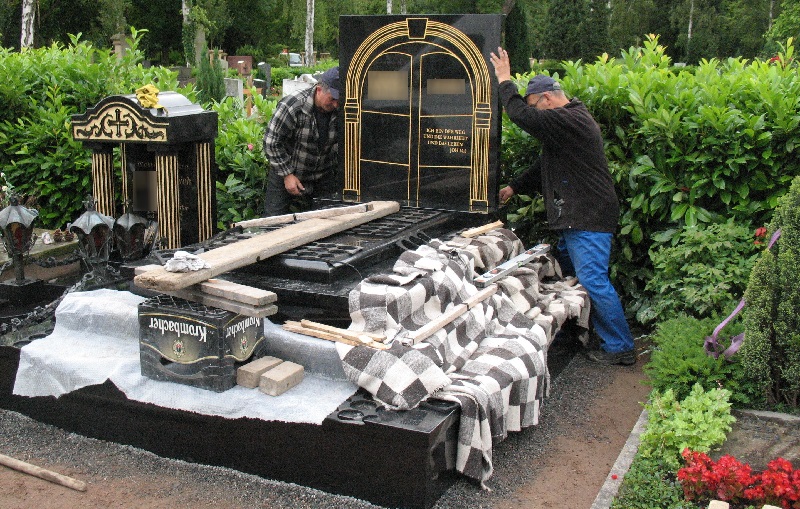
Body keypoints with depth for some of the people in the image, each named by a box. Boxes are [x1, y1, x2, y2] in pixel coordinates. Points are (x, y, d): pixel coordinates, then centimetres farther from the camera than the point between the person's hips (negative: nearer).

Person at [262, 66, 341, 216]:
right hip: (284, 175, -3)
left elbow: (339, 146, 7)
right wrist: (287, 175, -16)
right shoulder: (292, 105, -22)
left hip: (322, 179, 4)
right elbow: (271, 142, -17)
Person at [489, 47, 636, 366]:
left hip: (588, 219, -11)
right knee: (566, 272, 19)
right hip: (574, 218, 11)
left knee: (592, 279, -10)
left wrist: (504, 80, -9)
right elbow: (547, 165, 27)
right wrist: (515, 187, 27)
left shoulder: (570, 120, -17)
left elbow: (522, 116, -24)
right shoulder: (570, 120, 19)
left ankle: (620, 347, -2)